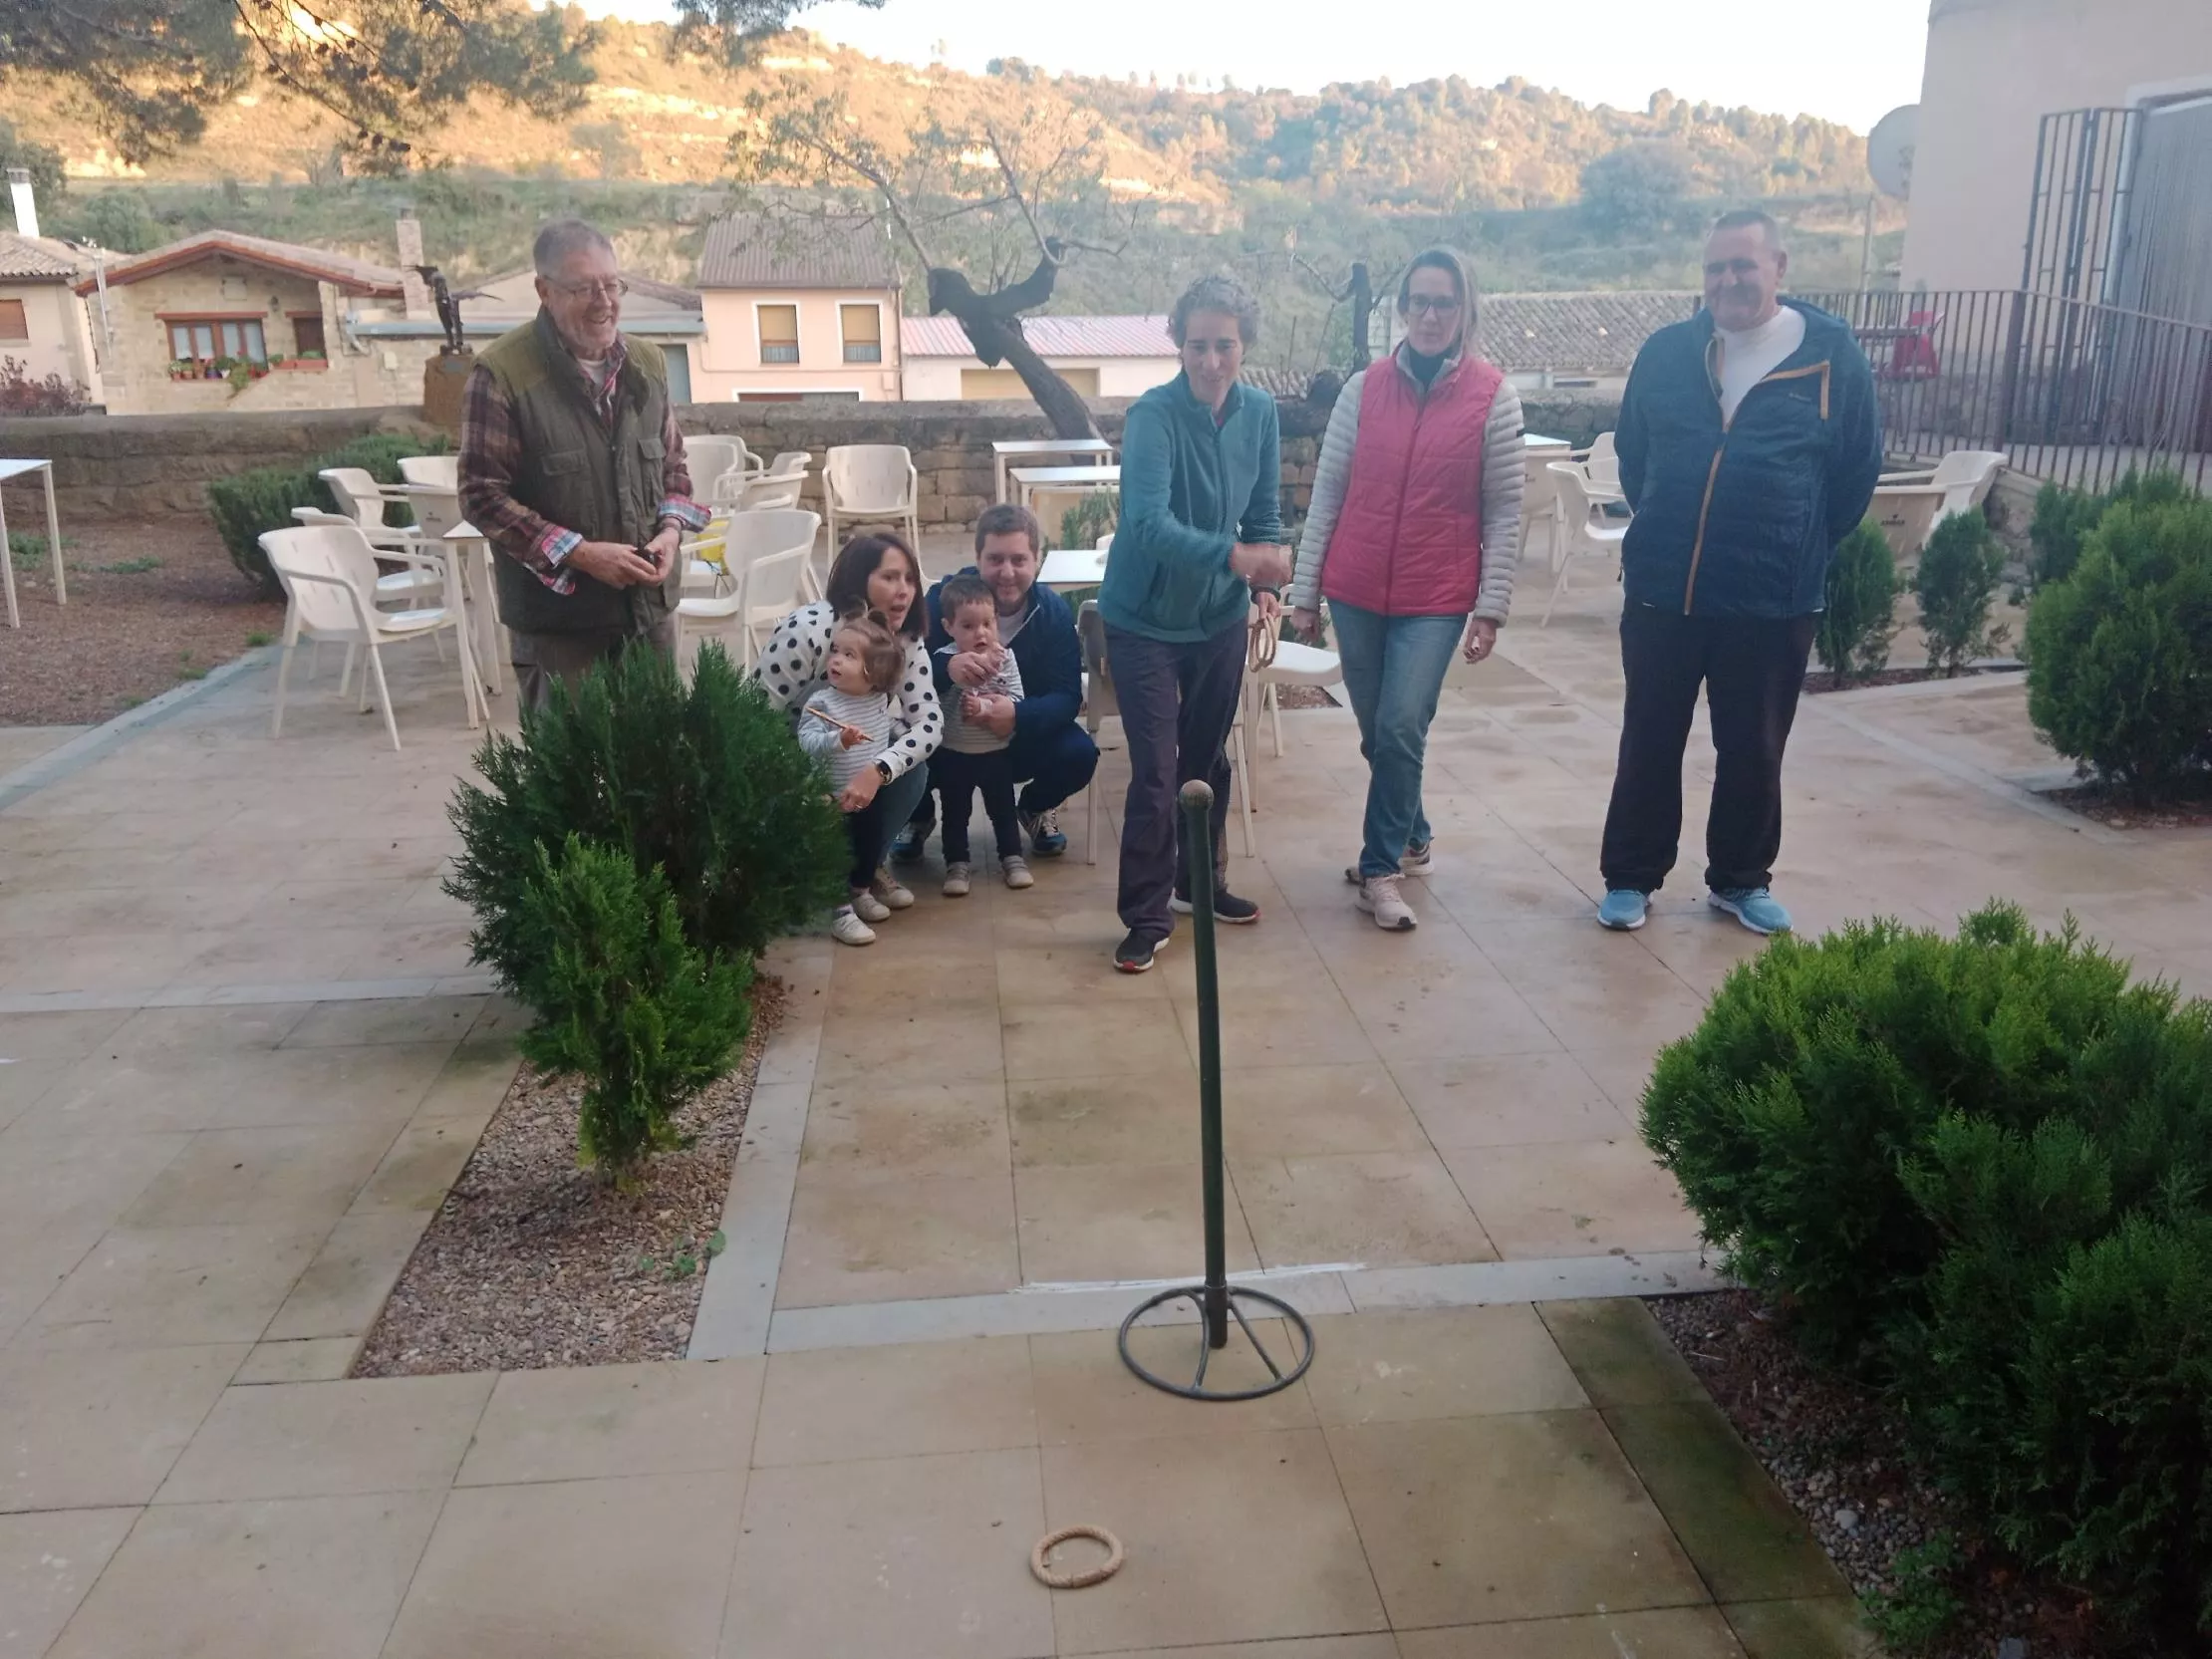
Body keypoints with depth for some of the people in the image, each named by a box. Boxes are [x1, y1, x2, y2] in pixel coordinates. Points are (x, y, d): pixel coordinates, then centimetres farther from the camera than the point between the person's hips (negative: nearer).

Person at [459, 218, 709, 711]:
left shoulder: (646, 362, 7)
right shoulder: (502, 373, -12)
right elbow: (483, 494, -12)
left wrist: (671, 529, -4)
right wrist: (579, 554, -19)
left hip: (650, 605, 5)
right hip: (556, 617, -5)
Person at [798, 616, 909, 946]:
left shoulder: (880, 699, -2)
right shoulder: (821, 702, -20)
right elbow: (807, 743, -30)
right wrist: (839, 740, -44)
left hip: (871, 794, 6)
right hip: (833, 798, -6)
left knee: (871, 845, 19)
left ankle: (860, 893, 42)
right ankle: (840, 912, 10)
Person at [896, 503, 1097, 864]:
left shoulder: (1055, 612, -13)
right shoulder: (945, 597, -16)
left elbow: (1067, 696, -20)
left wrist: (1019, 716, -42)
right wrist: (945, 666, -47)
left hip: (1023, 740, 1)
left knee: (1079, 754, -26)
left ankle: (1035, 808, 13)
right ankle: (919, 817, 8)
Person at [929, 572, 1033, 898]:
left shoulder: (1005, 657, -8)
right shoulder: (944, 659, -15)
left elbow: (1016, 701, -11)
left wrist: (985, 708, -26)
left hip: (996, 752, 2)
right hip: (953, 754, -2)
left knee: (1003, 808, 16)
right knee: (955, 813, 11)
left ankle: (1012, 858, 29)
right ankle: (957, 864, 22)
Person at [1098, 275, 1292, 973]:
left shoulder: (1259, 412, -4)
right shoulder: (1153, 415, -22)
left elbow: (1264, 511, 8)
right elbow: (1149, 523, -36)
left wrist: (1266, 583, -9)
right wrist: (1234, 556, -48)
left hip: (1221, 616, 6)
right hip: (1146, 620, -5)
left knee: (1208, 757, 19)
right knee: (1154, 771, -3)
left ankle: (1200, 880, 37)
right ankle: (1147, 916, 9)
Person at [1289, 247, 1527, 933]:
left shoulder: (1493, 398, -3)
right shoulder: (1363, 389, 2)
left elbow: (1503, 513, -2)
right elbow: (1327, 494, 5)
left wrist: (1490, 608, -6)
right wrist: (1305, 592, 3)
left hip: (1436, 599, -3)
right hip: (1356, 591, 3)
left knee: (1400, 729, -12)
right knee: (1377, 731, 11)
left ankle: (1381, 867, 2)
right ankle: (1410, 839, 32)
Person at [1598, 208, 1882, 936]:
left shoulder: (1833, 355, -4)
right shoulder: (1667, 351, 1)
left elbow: (1857, 473, 4)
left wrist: (1798, 549, 6)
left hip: (1775, 601, -1)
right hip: (1661, 591, 1)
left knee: (1753, 750, 11)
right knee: (1649, 743, 9)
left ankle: (1741, 880, 28)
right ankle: (1631, 877, 22)